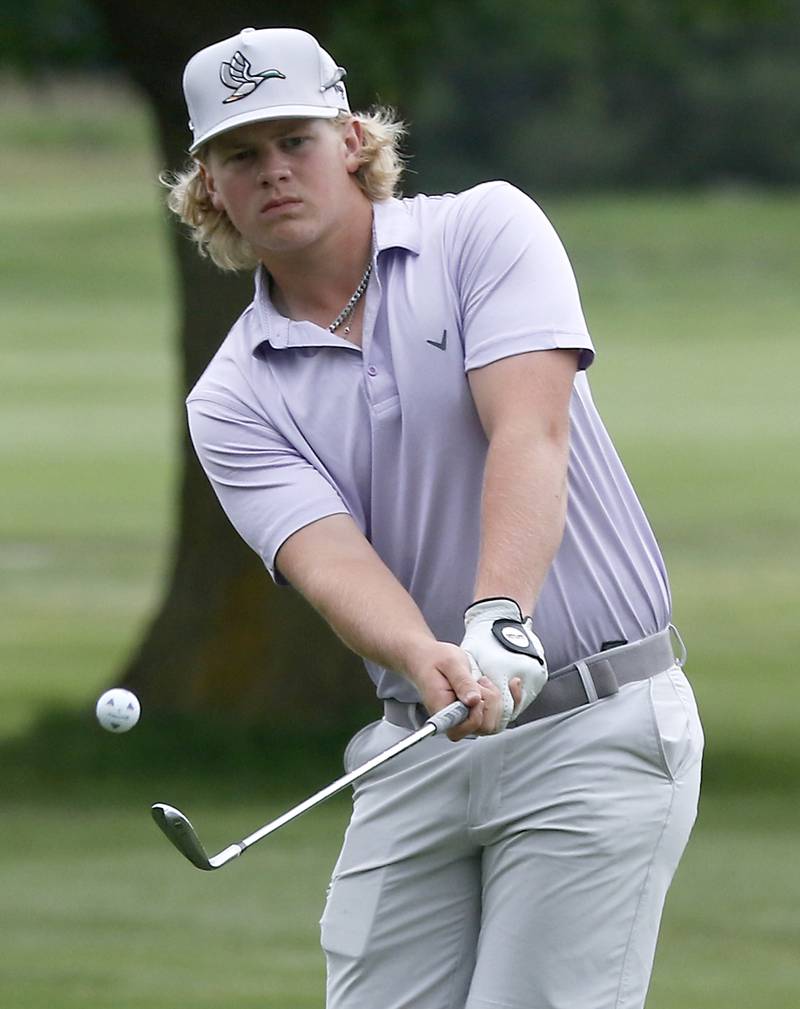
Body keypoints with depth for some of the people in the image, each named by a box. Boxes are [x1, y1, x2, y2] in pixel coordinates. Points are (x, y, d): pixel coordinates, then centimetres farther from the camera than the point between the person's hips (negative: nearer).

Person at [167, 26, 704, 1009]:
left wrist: (500, 620, -35)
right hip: (418, 746, 4)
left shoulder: (485, 230, -3)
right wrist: (429, 661, -34)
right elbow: (330, 558, -12)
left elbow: (531, 434, -18)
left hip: (596, 725, -4)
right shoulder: (231, 400, 4)